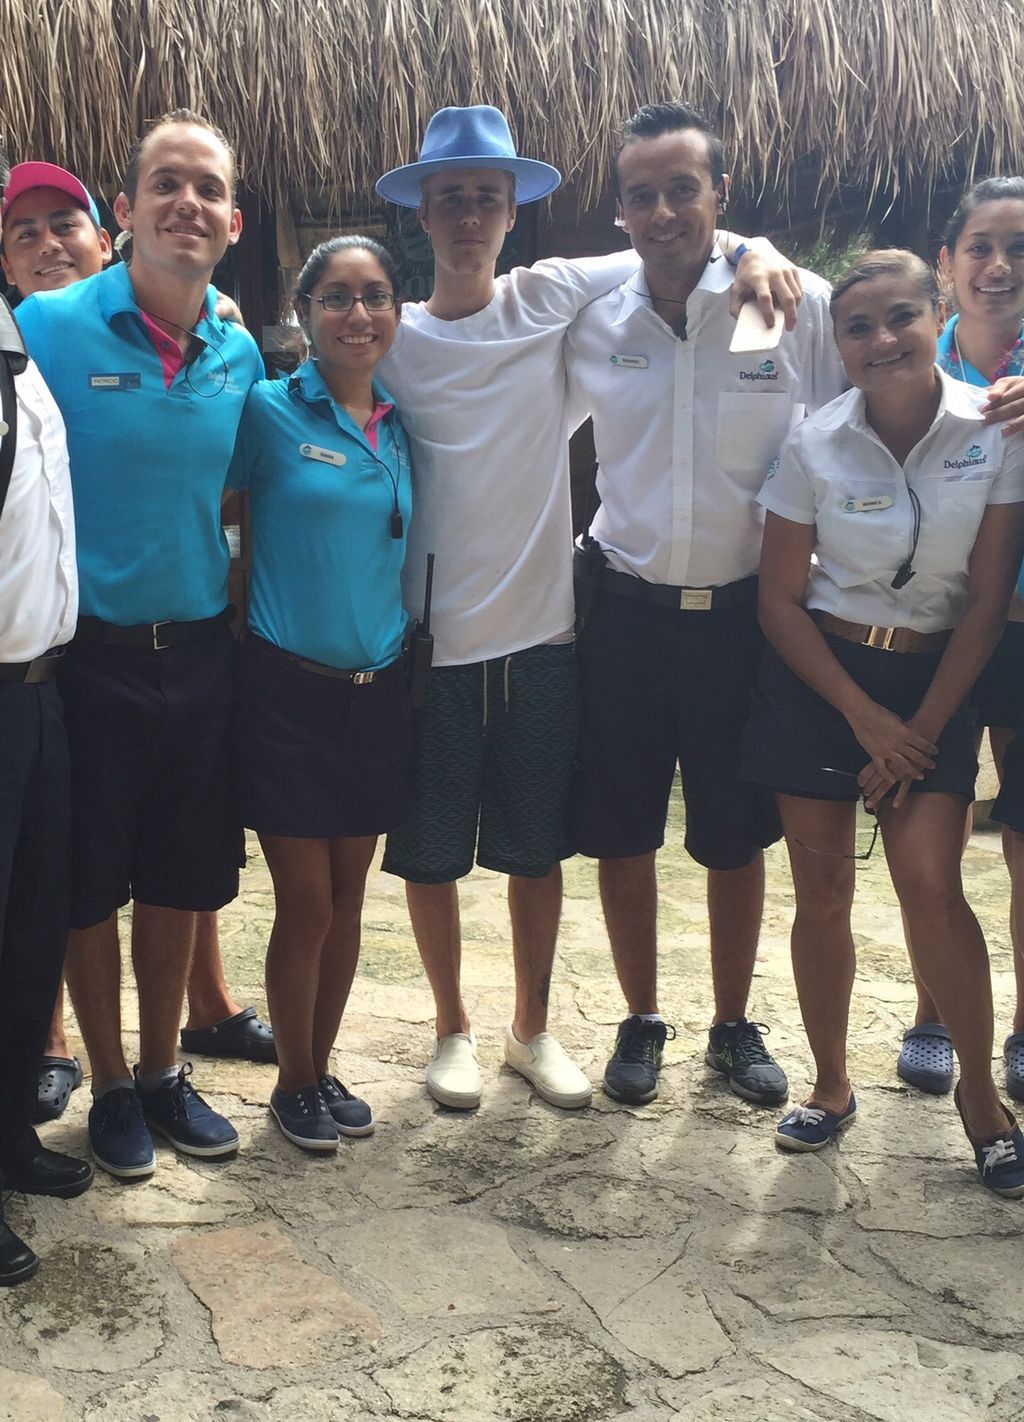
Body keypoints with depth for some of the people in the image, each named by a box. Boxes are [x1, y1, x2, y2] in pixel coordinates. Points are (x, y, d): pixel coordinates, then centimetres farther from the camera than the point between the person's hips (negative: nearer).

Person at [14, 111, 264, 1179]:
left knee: (180, 880, 14)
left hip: (200, 650, 4)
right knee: (89, 885, 9)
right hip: (90, 652, -4)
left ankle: (164, 1072, 33)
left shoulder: (240, 355, 4)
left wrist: (239, 616, 9)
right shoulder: (48, 327, -10)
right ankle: (111, 1087, 27)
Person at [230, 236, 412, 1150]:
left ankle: (323, 1067, 30)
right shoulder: (269, 412, -7)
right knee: (306, 905, 1)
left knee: (348, 900, 12)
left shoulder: (402, 428, 7)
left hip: (380, 689, 4)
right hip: (289, 688, -4)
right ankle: (294, 1083, 22)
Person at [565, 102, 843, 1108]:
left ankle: (734, 1025, 31)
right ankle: (641, 1021, 30)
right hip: (625, 610, 2)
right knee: (621, 833, 10)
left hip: (745, 610, -1)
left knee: (736, 838, 11)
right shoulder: (590, 320, -2)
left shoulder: (804, 306, -8)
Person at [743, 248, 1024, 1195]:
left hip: (934, 680, -1)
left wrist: (922, 729, -7)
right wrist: (864, 717, -8)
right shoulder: (815, 445, -8)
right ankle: (831, 1087, 23)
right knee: (822, 890, 4)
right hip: (818, 675, 1)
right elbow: (780, 599, -3)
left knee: (931, 883, -12)